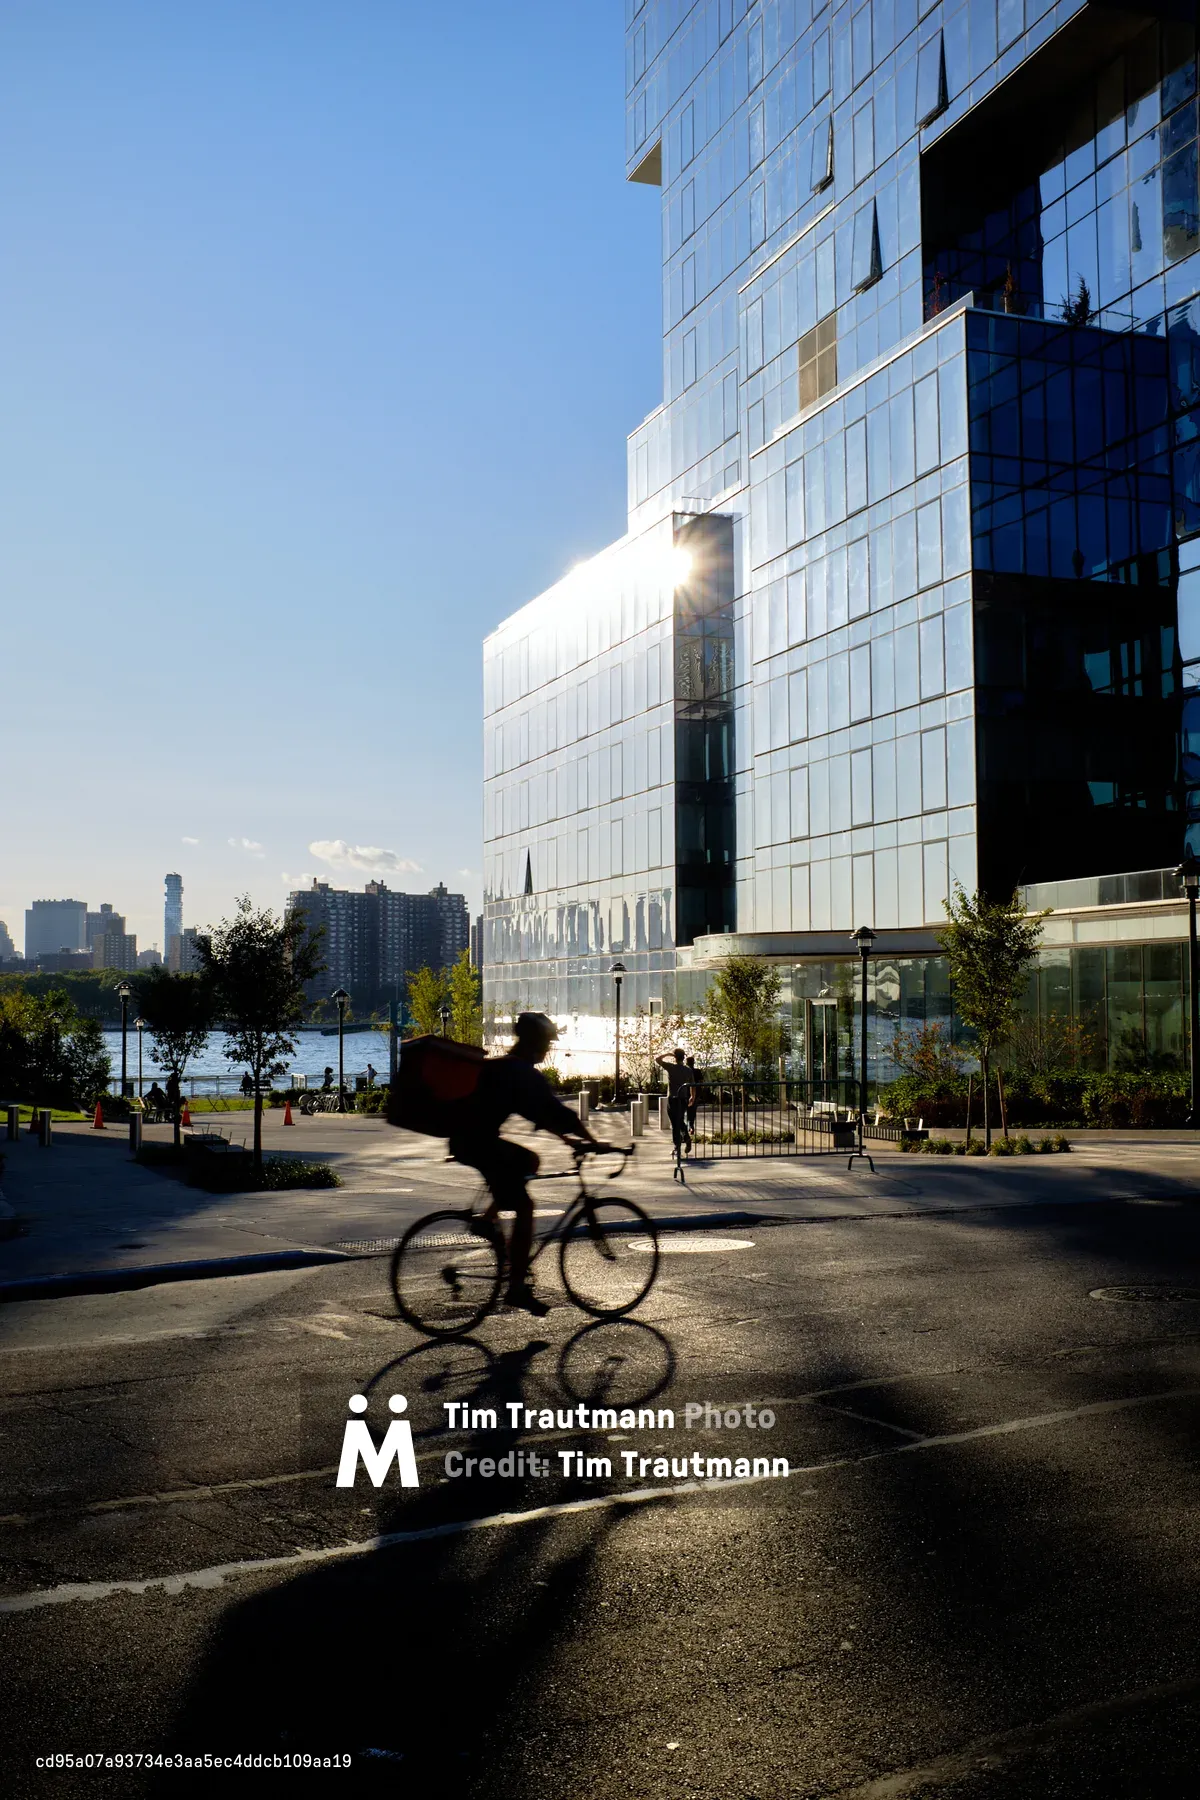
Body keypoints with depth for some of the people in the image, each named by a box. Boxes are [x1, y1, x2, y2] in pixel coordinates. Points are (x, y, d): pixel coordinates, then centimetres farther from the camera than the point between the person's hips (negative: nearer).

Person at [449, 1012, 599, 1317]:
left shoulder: (498, 1066, 19)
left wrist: (563, 1135, 22)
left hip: (465, 1140, 10)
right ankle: (517, 1287, -8)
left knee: (528, 1160, 27)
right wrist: (591, 1140, -10)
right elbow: (554, 1111, -15)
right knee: (524, 1209, -8)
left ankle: (488, 1217, 18)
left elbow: (538, 1110, 26)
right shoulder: (524, 1073, -11)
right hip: (479, 1144, -10)